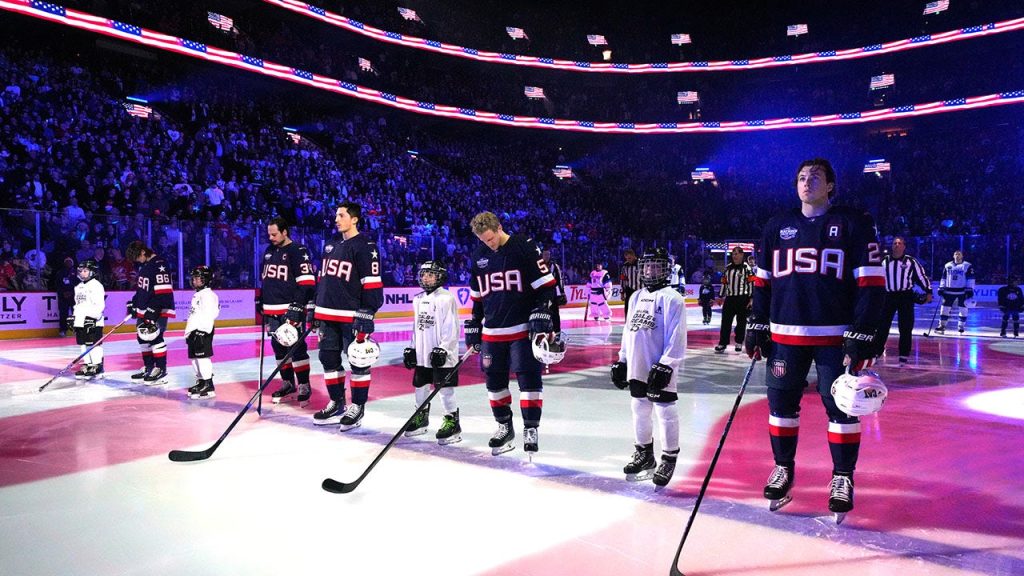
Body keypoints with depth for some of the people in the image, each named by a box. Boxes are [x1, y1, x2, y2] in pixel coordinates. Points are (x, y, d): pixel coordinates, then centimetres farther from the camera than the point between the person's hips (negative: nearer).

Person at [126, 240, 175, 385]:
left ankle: (161, 370, -7)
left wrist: (154, 309, -25)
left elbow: (164, 292, -23)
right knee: (143, 337, 13)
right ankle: (148, 367, 24)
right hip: (144, 309, 10)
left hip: (158, 310, -10)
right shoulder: (144, 265, 15)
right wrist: (134, 303, 21)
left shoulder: (159, 265, -17)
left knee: (154, 336, -13)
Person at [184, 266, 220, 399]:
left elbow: (208, 314, -22)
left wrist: (202, 331, -26)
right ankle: (201, 382, 26)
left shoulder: (207, 294, -13)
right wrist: (189, 332, 26)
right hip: (194, 331, 11)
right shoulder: (198, 295, 20)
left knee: (203, 357, -13)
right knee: (194, 358, 15)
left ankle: (208, 388, -12)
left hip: (203, 331, -11)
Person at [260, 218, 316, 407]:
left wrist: (297, 307, -20)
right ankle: (288, 385, 21)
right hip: (272, 311, 8)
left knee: (296, 348, -8)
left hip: (291, 310, -8)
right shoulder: (269, 251, 16)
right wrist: (262, 303, 20)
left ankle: (304, 386, -1)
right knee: (279, 348, 11)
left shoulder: (298, 251, -9)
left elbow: (307, 282, -16)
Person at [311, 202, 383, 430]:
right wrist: (315, 308, 19)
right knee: (329, 359, 12)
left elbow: (371, 284, -13)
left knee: (357, 361, 0)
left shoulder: (366, 247, -8)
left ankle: (357, 407, 10)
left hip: (352, 316, -8)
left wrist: (366, 316, -18)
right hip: (328, 315, 8)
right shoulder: (330, 245, 16)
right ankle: (337, 404, 24)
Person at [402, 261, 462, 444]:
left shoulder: (446, 299, -11)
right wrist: (412, 349, 16)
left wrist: (443, 349, -19)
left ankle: (452, 421, 6)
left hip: (442, 355, -7)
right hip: (422, 354, 8)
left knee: (445, 388, -4)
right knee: (420, 386, 15)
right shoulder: (418, 300, 13)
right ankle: (421, 417, 31)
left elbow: (451, 328, -15)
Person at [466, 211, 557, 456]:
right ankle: (504, 427, 25)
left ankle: (531, 429, 3)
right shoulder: (479, 257, 9)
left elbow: (545, 284, -9)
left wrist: (541, 314, -16)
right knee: (495, 379, 10)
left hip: (524, 329, -6)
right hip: (492, 332, 6)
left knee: (529, 377, -6)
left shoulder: (525, 247, -9)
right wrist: (474, 327, 15)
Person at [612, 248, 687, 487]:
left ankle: (669, 459, 12)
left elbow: (676, 337, -14)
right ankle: (644, 454, 31)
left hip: (661, 370, -7)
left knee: (665, 413, -1)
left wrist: (666, 365, -19)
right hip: (637, 368, 7)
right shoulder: (636, 298, 15)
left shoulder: (672, 298, -8)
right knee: (640, 410, 16)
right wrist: (622, 360, 17)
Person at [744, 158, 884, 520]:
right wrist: (757, 327, 7)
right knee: (781, 403, 7)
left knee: (841, 407, 1)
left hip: (836, 335, -3)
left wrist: (862, 337, -12)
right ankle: (784, 468, 24)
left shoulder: (854, 224, 0)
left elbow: (871, 284, -5)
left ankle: (842, 477, 17)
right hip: (785, 334, 3)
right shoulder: (778, 227, 11)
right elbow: (763, 281, 14)